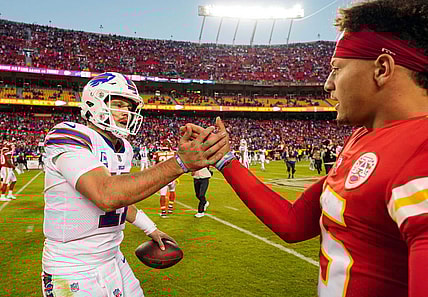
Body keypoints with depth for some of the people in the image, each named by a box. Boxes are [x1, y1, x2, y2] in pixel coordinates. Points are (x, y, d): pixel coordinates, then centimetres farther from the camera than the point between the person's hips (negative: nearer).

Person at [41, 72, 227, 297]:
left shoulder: (123, 148, 5)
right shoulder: (69, 137, -21)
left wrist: (151, 230, 22)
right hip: (72, 273, -7)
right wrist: (180, 163, -43)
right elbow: (107, 195, -37)